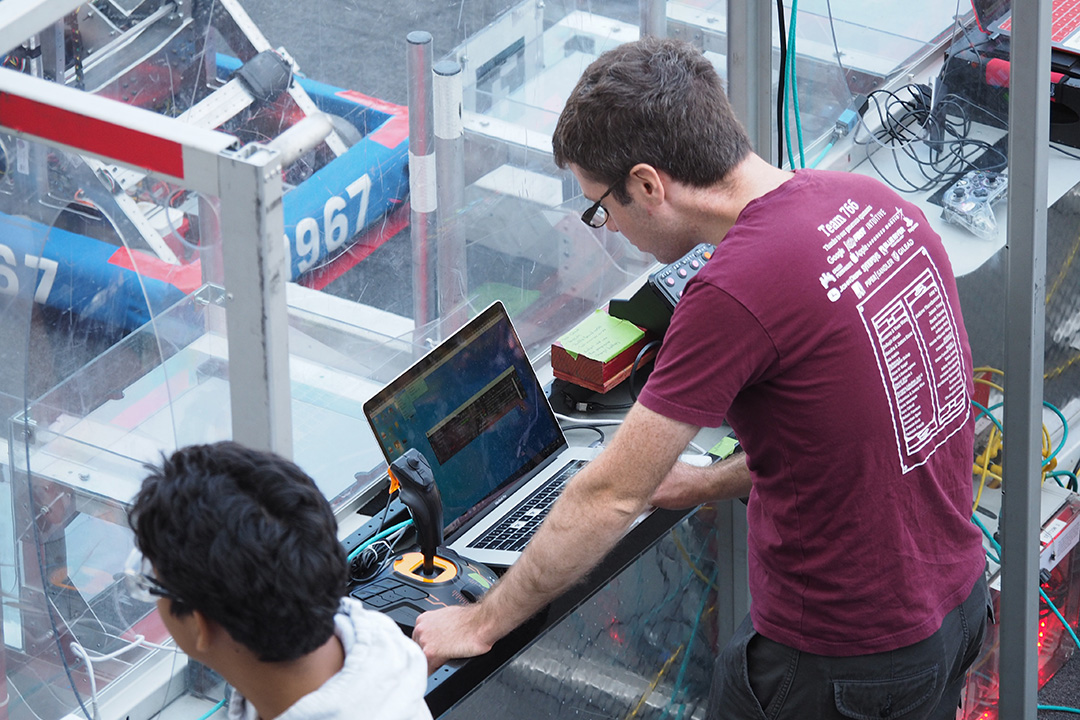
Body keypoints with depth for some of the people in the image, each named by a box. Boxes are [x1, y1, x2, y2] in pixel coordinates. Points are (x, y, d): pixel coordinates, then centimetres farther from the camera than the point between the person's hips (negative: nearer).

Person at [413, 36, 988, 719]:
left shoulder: (733, 293, -25)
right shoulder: (871, 200, -1)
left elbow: (611, 496, -18)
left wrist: (481, 624, -7)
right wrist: (714, 482, 22)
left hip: (841, 657, -8)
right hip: (954, 596, 8)